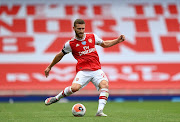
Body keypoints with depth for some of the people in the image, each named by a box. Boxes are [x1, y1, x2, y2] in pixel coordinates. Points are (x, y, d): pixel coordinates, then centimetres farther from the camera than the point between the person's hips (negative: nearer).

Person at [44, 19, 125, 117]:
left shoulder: (92, 37, 11)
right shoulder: (70, 44, 3)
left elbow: (104, 44, 27)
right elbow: (60, 55, 17)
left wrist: (117, 40, 14)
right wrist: (49, 67, 25)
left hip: (97, 70, 3)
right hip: (83, 71, -3)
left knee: (105, 85, -26)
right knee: (74, 88, -27)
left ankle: (100, 111, -30)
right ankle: (56, 98, 0)